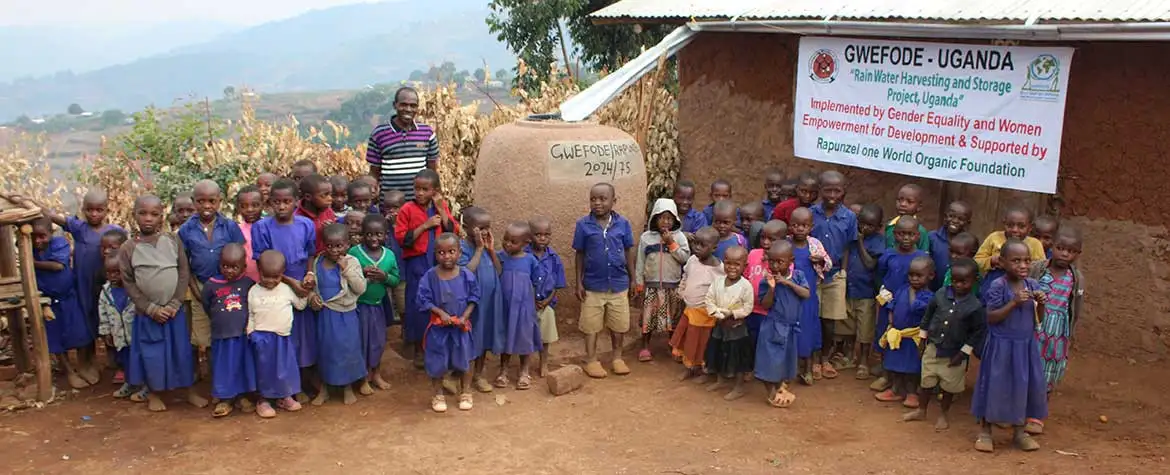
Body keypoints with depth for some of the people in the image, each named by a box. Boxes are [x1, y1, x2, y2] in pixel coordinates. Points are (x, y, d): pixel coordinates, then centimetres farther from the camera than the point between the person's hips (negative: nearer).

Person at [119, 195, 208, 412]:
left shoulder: (173, 241, -3)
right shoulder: (128, 249, -6)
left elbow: (184, 274, -3)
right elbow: (129, 283, -5)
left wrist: (174, 305, -11)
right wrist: (151, 309, -12)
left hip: (174, 310, 1)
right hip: (147, 313, -1)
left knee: (182, 350, 9)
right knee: (152, 354, 8)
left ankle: (189, 390, 23)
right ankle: (154, 394, 26)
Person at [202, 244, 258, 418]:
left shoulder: (249, 283, -7)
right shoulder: (211, 284, -7)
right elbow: (206, 306, 8)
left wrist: (249, 323, -2)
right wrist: (220, 320, 11)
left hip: (243, 335, 1)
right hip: (221, 335, -1)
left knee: (244, 366, 12)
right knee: (224, 368, 8)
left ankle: (242, 396, 28)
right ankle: (225, 399, 21)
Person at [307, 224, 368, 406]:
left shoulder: (351, 262, -11)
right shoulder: (318, 261, -2)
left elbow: (361, 288, -16)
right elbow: (311, 283, 9)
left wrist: (346, 269, -23)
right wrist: (311, 296, -11)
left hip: (345, 314, -3)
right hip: (325, 313, 3)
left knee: (347, 349, 7)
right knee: (324, 349, 13)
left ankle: (348, 387, 27)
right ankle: (323, 389, 29)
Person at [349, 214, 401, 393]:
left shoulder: (389, 255, -5)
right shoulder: (354, 252, -15)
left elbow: (396, 280, 0)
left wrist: (385, 276, -20)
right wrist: (361, 273, -25)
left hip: (378, 305, 4)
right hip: (359, 305, -3)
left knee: (378, 341, 16)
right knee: (361, 341, 7)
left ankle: (376, 374, 36)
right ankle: (363, 379, 22)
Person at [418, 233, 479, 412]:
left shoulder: (466, 275, -9)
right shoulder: (430, 276, -12)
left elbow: (473, 298, -3)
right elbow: (424, 300, -9)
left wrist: (464, 317, -15)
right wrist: (441, 313, -19)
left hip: (461, 326, 1)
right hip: (438, 326, -1)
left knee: (464, 361, 13)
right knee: (437, 362, 8)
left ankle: (465, 393, 31)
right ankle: (438, 395, 26)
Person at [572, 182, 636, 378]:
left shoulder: (623, 224, -5)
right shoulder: (583, 225, -8)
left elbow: (629, 252, 4)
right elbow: (579, 255, -1)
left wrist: (633, 279, 7)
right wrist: (579, 282, -2)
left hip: (618, 284, 1)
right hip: (593, 285, -1)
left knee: (619, 324, 13)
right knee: (591, 325, 9)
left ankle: (617, 357, 30)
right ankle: (591, 360, 21)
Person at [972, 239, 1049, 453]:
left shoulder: (1033, 285, 2)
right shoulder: (998, 286, -16)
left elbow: (1038, 319, 8)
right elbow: (991, 318, -19)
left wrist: (1041, 304, -12)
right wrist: (1014, 303, -26)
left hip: (1026, 345, 5)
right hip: (1002, 346, -5)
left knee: (1023, 386, 12)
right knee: (995, 386, 3)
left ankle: (1018, 431, 28)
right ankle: (985, 431, 18)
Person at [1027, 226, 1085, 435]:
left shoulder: (1077, 278, -2)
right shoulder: (1037, 268, -8)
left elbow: (1076, 311, 5)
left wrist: (1069, 336, 7)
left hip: (1058, 335, 2)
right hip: (1033, 329, -1)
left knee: (1047, 377, 11)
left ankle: (1036, 416, 24)